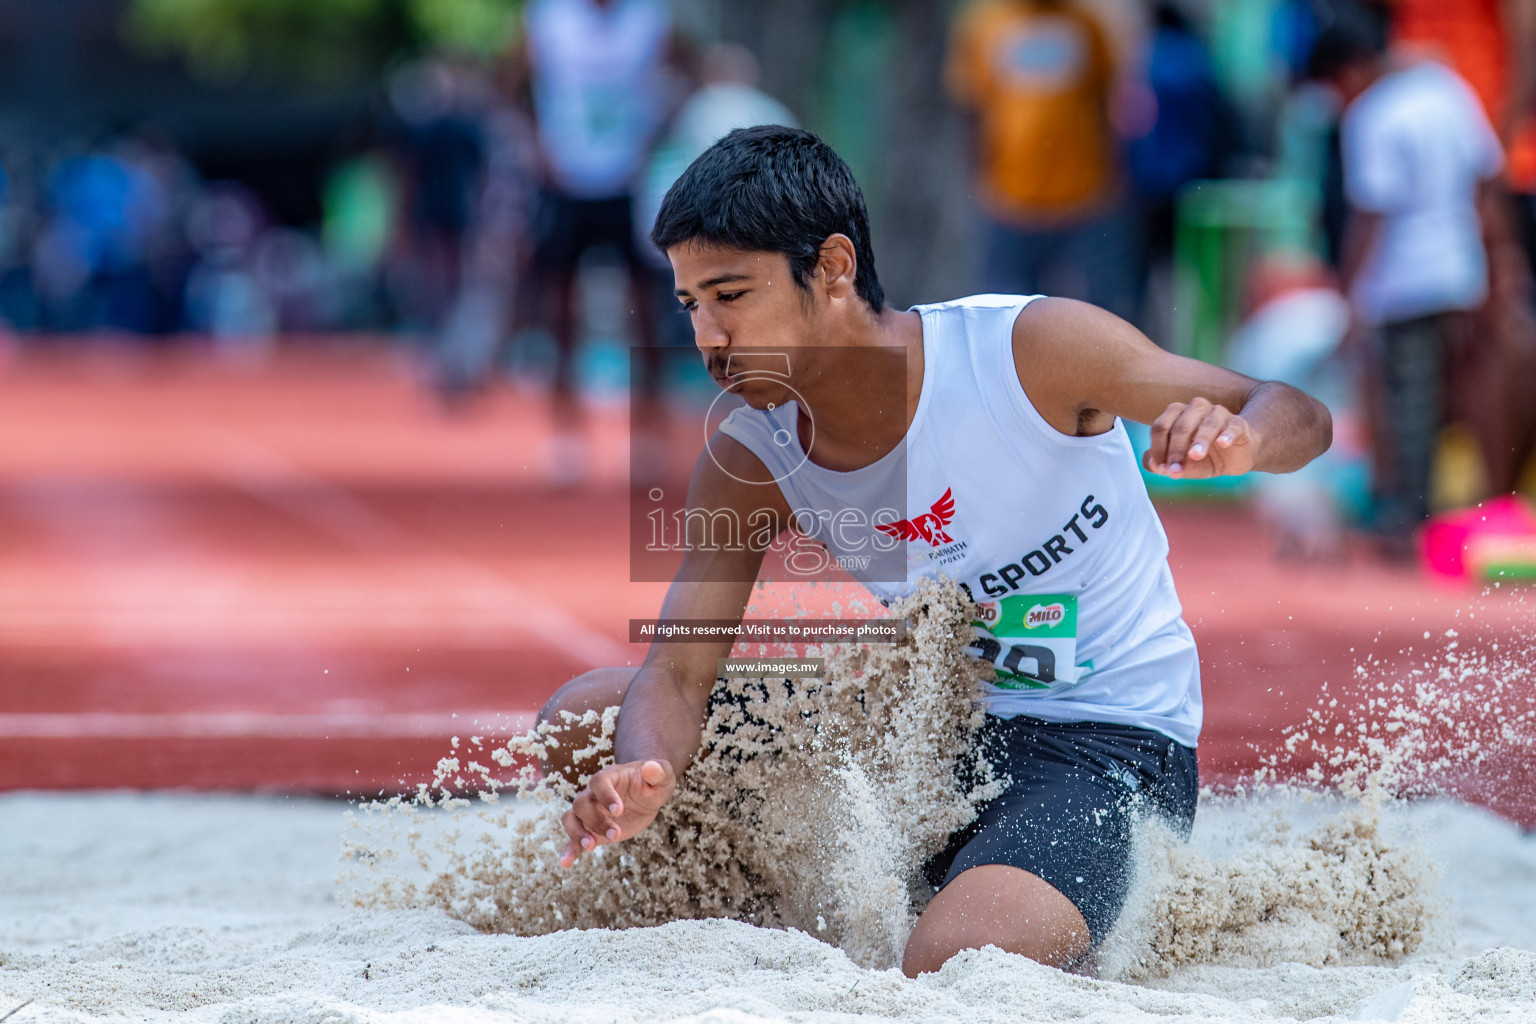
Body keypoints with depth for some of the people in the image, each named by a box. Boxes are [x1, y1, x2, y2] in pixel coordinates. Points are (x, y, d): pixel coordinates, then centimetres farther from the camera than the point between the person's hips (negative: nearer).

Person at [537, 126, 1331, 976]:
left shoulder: (1028, 350, -20)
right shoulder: (746, 464, -7)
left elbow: (1298, 419, -16)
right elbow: (676, 674, -13)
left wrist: (1236, 439, -42)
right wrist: (643, 781, -38)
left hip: (1105, 746, -6)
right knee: (585, 715, -3)